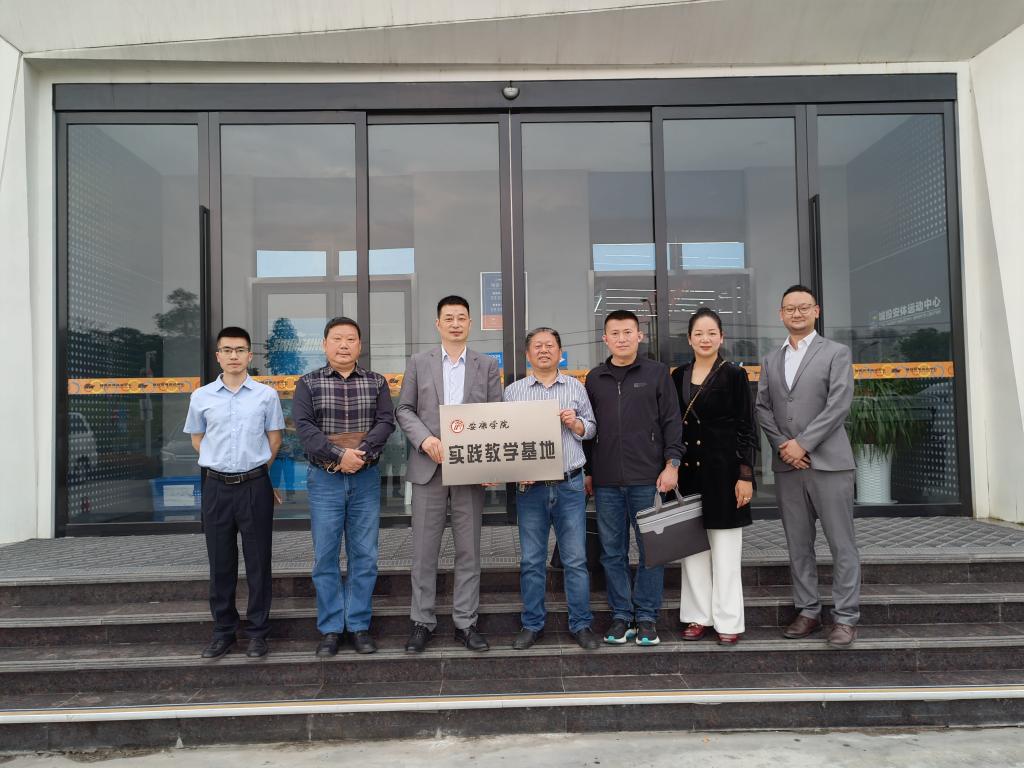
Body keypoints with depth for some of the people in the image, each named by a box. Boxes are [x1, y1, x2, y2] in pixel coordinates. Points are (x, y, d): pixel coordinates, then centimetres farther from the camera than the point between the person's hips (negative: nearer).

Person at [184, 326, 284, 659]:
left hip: (255, 485, -1)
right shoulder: (201, 397, 4)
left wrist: (256, 470, 10)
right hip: (217, 486, 2)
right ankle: (223, 631, 21)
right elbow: (197, 438, 16)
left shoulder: (266, 395, 0)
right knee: (220, 563, 9)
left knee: (258, 561, 4)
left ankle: (258, 632, 15)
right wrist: (222, 465, 10)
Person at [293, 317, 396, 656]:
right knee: (325, 556, 3)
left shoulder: (377, 382, 7)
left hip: (366, 479, 1)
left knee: (364, 555, 5)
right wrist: (340, 455, -19)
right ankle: (330, 628, 14)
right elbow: (304, 426, -8)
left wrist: (360, 453, -19)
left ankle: (359, 625, 17)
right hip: (324, 479, -1)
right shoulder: (308, 384, 3)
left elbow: (386, 422, -4)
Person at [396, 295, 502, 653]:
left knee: (468, 550, 7)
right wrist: (424, 438, -13)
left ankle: (465, 622, 18)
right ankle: (422, 622, 17)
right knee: (424, 550, 5)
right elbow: (404, 410, 5)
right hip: (428, 467, 0)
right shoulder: (419, 362, 7)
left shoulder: (488, 365, 7)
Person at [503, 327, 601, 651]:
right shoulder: (513, 391, 8)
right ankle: (532, 625, 20)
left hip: (569, 485, 0)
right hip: (529, 487, 0)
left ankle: (581, 624, 17)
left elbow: (591, 429, 13)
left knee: (576, 559, 5)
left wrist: (575, 423, -8)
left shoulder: (576, 388, 9)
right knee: (532, 560, 7)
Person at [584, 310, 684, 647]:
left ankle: (646, 616, 15)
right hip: (606, 482, 2)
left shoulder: (657, 373, 5)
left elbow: (672, 422, 2)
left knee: (652, 549, 3)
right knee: (612, 552, 7)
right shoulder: (594, 378, 12)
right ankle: (621, 616, 18)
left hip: (648, 479, -2)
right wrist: (588, 472, 13)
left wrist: (672, 464, -6)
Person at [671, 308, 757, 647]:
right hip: (688, 469, 4)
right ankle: (699, 616, 20)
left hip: (723, 469, -4)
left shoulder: (734, 375, -3)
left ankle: (728, 621, 13)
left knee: (725, 548, 3)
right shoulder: (679, 376, 9)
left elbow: (746, 429, -4)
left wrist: (745, 475, -10)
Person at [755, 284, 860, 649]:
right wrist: (782, 445, -6)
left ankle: (846, 617, 7)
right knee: (798, 544, 9)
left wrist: (803, 443, -13)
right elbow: (762, 408, 10)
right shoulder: (771, 361, 16)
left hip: (828, 462, -4)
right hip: (787, 466, 4)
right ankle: (808, 611, 18)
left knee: (841, 543, -1)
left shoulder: (836, 353, 2)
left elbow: (839, 404, -8)